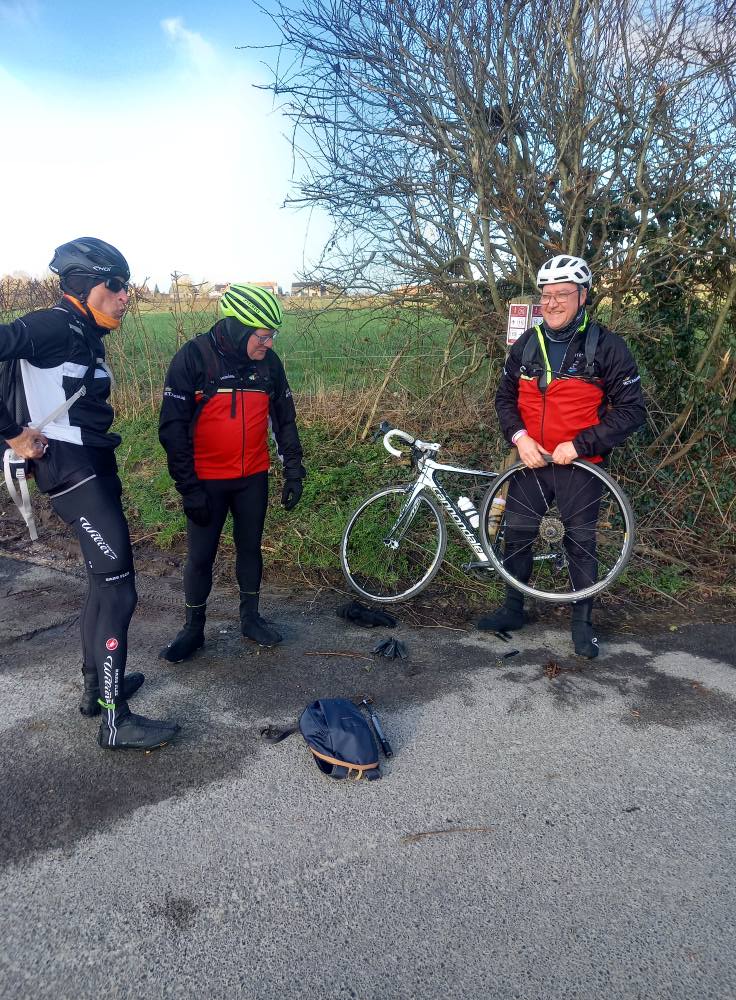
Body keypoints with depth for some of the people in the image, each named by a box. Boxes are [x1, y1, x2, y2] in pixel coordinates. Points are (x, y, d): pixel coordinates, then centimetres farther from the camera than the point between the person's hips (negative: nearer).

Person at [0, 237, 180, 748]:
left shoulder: (86, 338, 14)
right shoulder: (54, 326, -14)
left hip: (94, 470, 10)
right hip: (75, 473, -10)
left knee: (104, 582, 19)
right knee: (119, 592, -7)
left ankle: (97, 686, 34)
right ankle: (116, 721, 4)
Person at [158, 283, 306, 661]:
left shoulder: (269, 362, -2)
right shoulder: (194, 357, -14)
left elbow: (284, 419, 8)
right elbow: (173, 426, -13)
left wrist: (293, 471, 6)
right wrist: (188, 487, -15)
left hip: (253, 477, 4)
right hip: (207, 480, -3)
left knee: (250, 547, 15)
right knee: (200, 556, 6)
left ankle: (250, 617, 33)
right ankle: (193, 629, 24)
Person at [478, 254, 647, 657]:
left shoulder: (606, 347, -10)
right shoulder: (526, 344, 3)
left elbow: (631, 410, -10)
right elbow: (505, 396, 10)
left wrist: (579, 445, -18)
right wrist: (519, 436, -8)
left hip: (579, 464, -4)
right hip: (530, 459, 4)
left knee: (581, 542, 7)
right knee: (516, 534, 9)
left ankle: (583, 621, 23)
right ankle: (513, 608, 28)